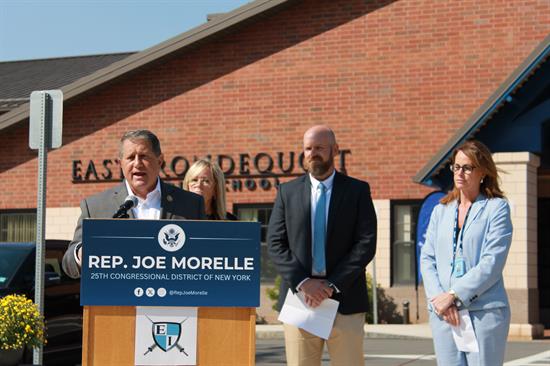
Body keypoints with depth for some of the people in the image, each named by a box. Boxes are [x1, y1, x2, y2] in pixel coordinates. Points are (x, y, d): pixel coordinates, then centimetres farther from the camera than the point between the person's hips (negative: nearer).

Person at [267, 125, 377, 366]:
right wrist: (302, 281, -11)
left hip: (345, 301, -1)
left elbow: (366, 244, -2)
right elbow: (275, 244, 4)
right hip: (299, 298, 1)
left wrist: (332, 285, -11)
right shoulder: (288, 191, 10)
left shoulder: (357, 190, 6)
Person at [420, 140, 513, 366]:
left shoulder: (496, 207, 2)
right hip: (442, 312, 4)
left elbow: (493, 262, -8)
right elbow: (427, 259, 10)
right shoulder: (441, 211, 16)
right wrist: (438, 298, -7)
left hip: (485, 310, -4)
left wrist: (454, 295, -12)